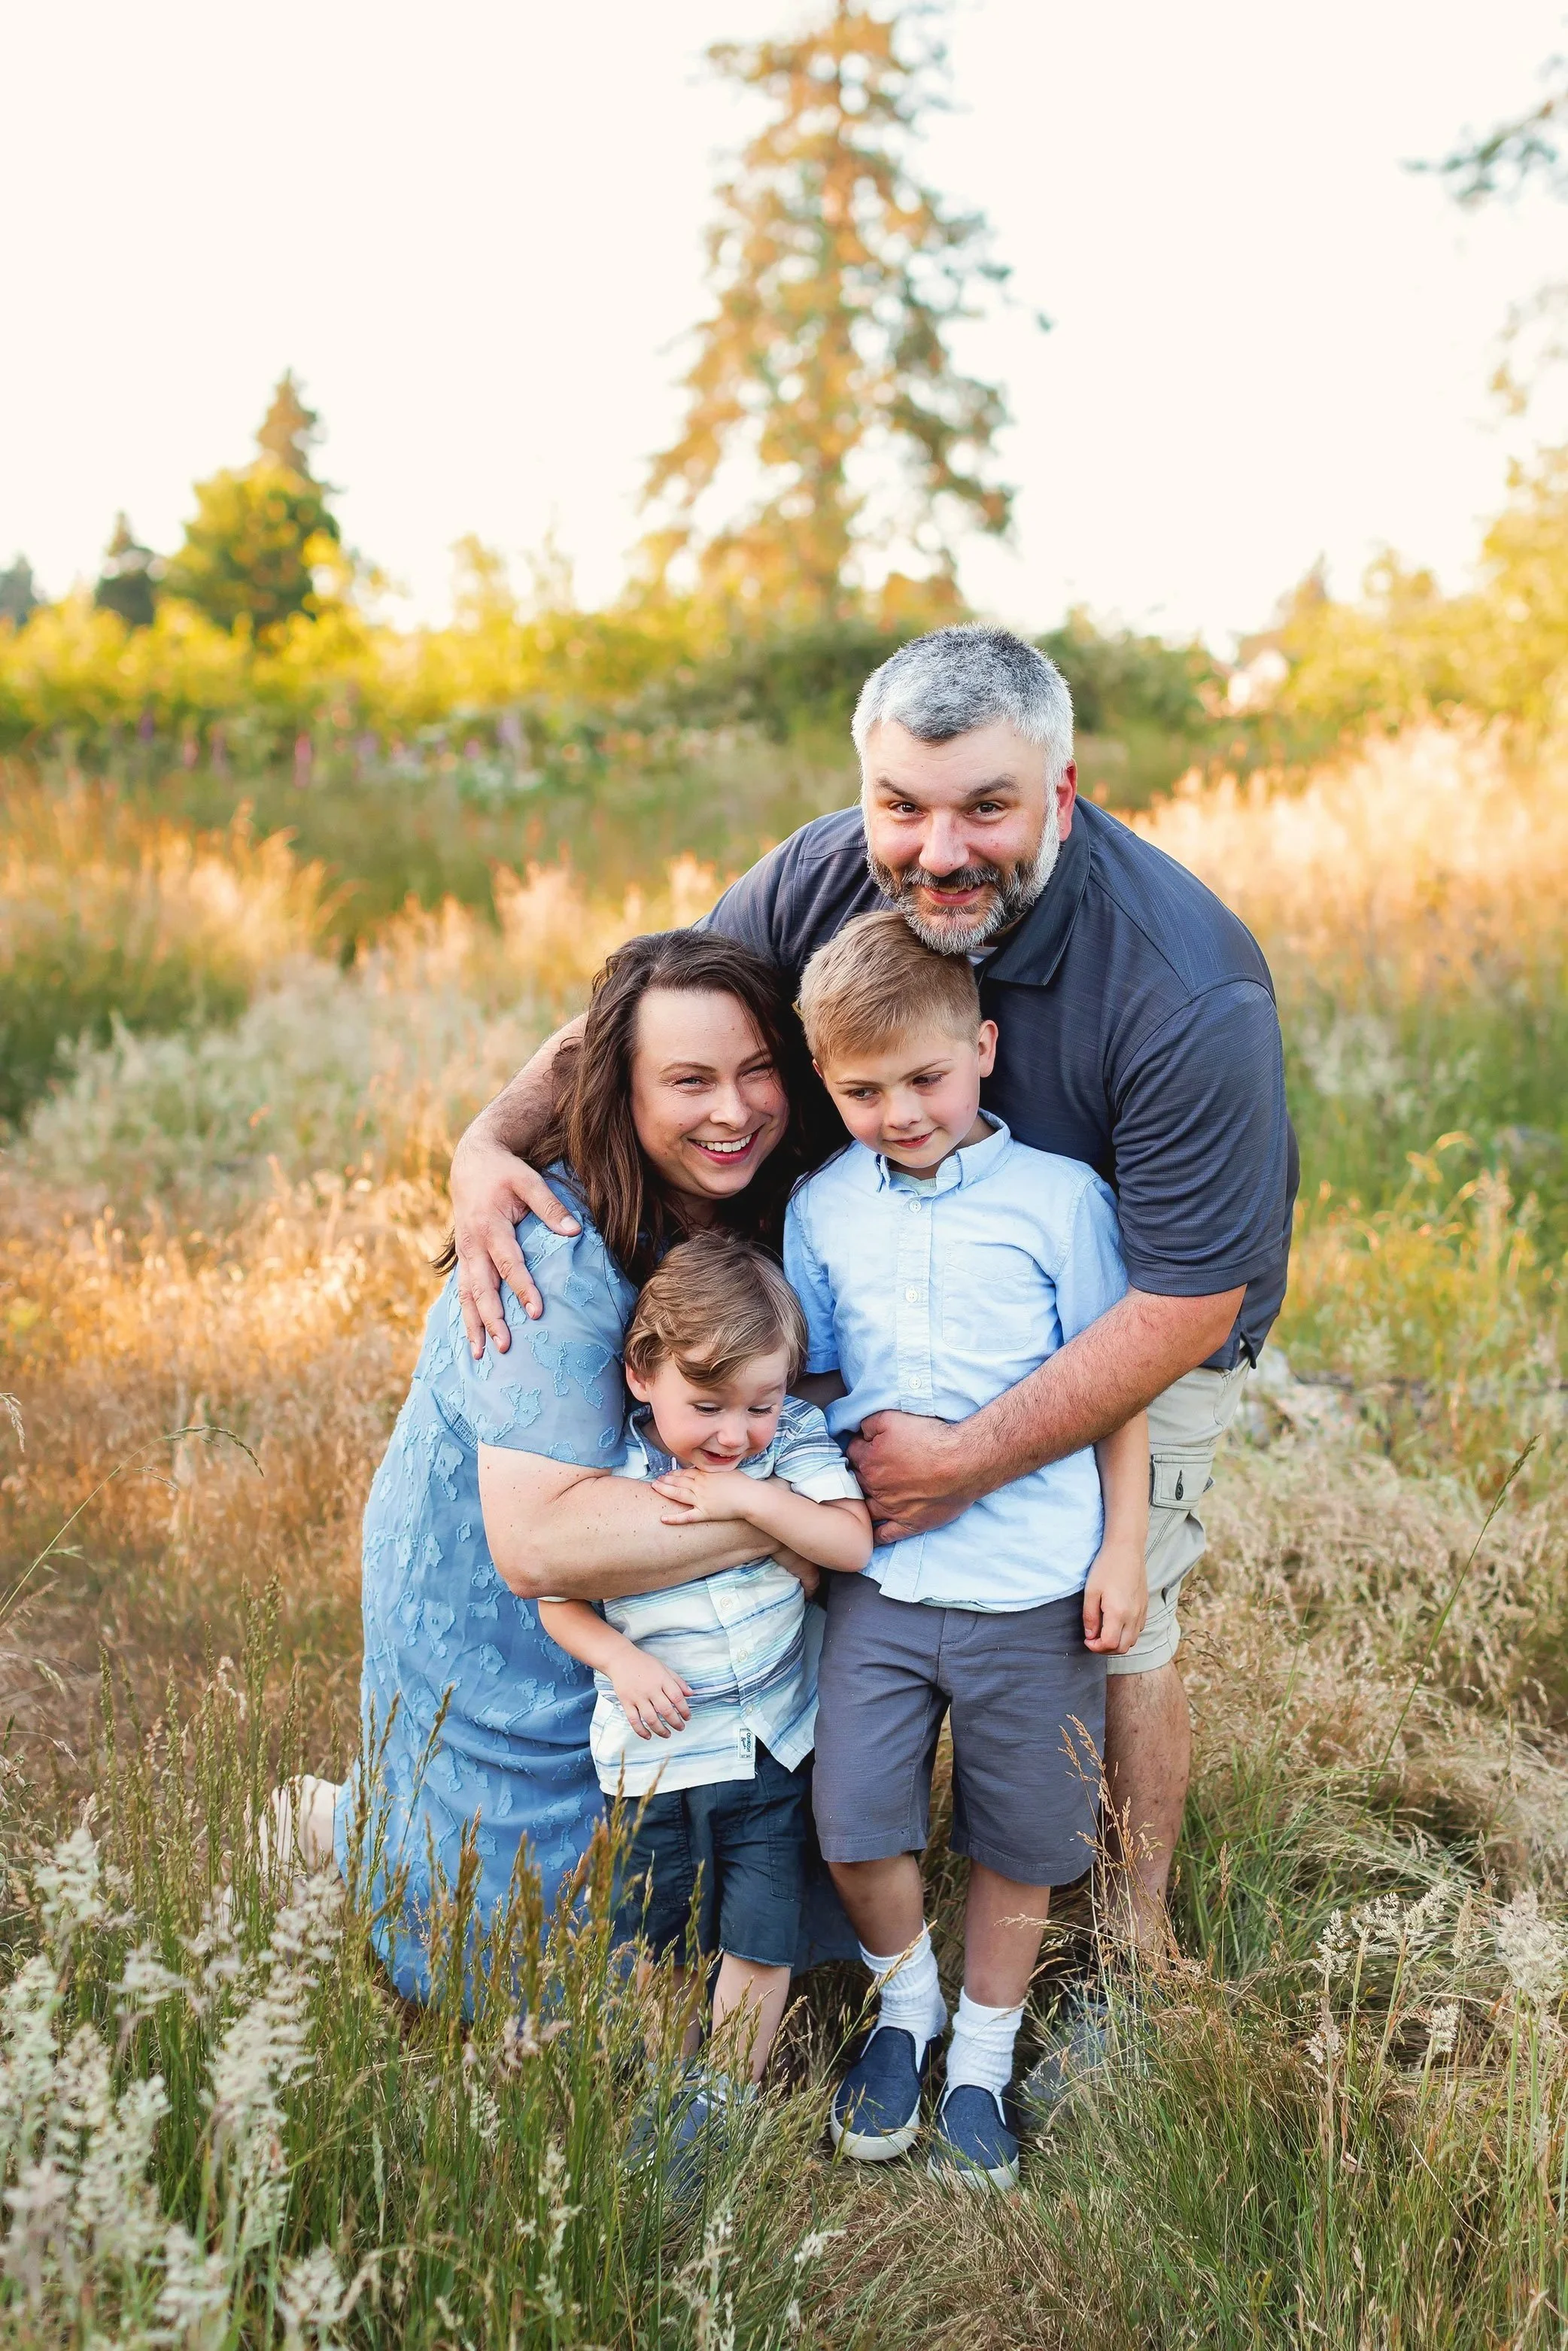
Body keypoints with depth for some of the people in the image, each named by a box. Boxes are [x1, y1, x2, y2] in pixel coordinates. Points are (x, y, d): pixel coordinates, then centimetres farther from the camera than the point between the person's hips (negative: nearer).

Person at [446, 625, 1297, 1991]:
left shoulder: (1190, 994, -37)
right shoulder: (829, 878, -22)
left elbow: (1184, 1302, -31)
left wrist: (972, 1460, -32)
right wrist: (494, 1138, -25)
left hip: (1144, 1327, -4)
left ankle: (1137, 1942, 30)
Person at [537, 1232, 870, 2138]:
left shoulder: (796, 1439, -9)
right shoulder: (607, 1473, -12)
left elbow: (853, 1543, -17)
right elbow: (558, 1599, -3)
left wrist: (750, 1496, -26)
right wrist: (622, 1658, -20)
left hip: (776, 1745, 0)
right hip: (658, 1750, 0)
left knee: (759, 1942, 5)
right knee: (664, 1944, 15)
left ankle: (726, 2098, 28)